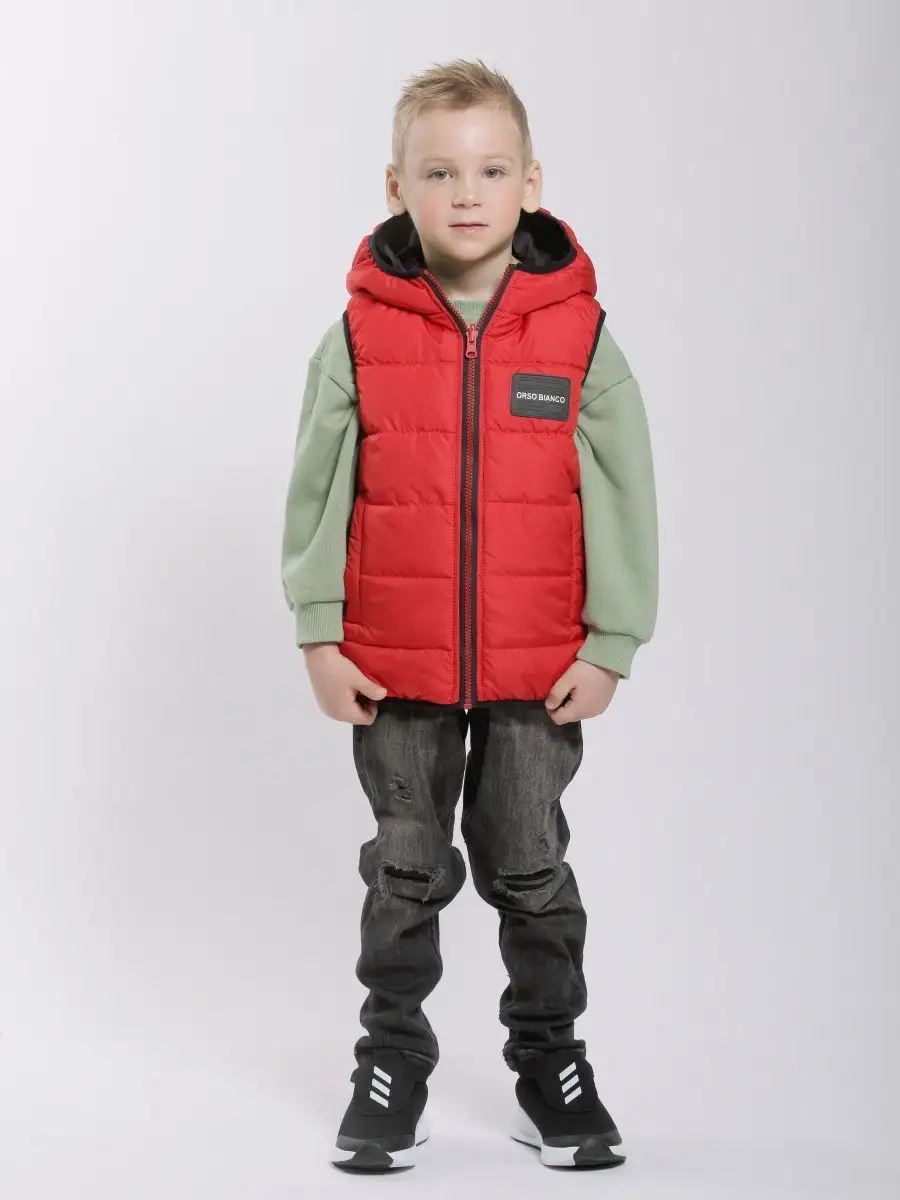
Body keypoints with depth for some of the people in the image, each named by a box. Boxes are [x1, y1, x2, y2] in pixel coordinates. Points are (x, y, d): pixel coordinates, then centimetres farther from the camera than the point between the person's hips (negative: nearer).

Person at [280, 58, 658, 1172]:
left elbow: (624, 497, -1)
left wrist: (609, 645, -4)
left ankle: (551, 1061, 27)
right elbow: (315, 492, 0)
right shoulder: (359, 336, -4)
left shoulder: (578, 334, -4)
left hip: (540, 671, 0)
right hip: (393, 670, 0)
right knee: (407, 871, 12)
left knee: (530, 868, 11)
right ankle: (391, 1065, 26)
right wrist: (318, 634, -4)